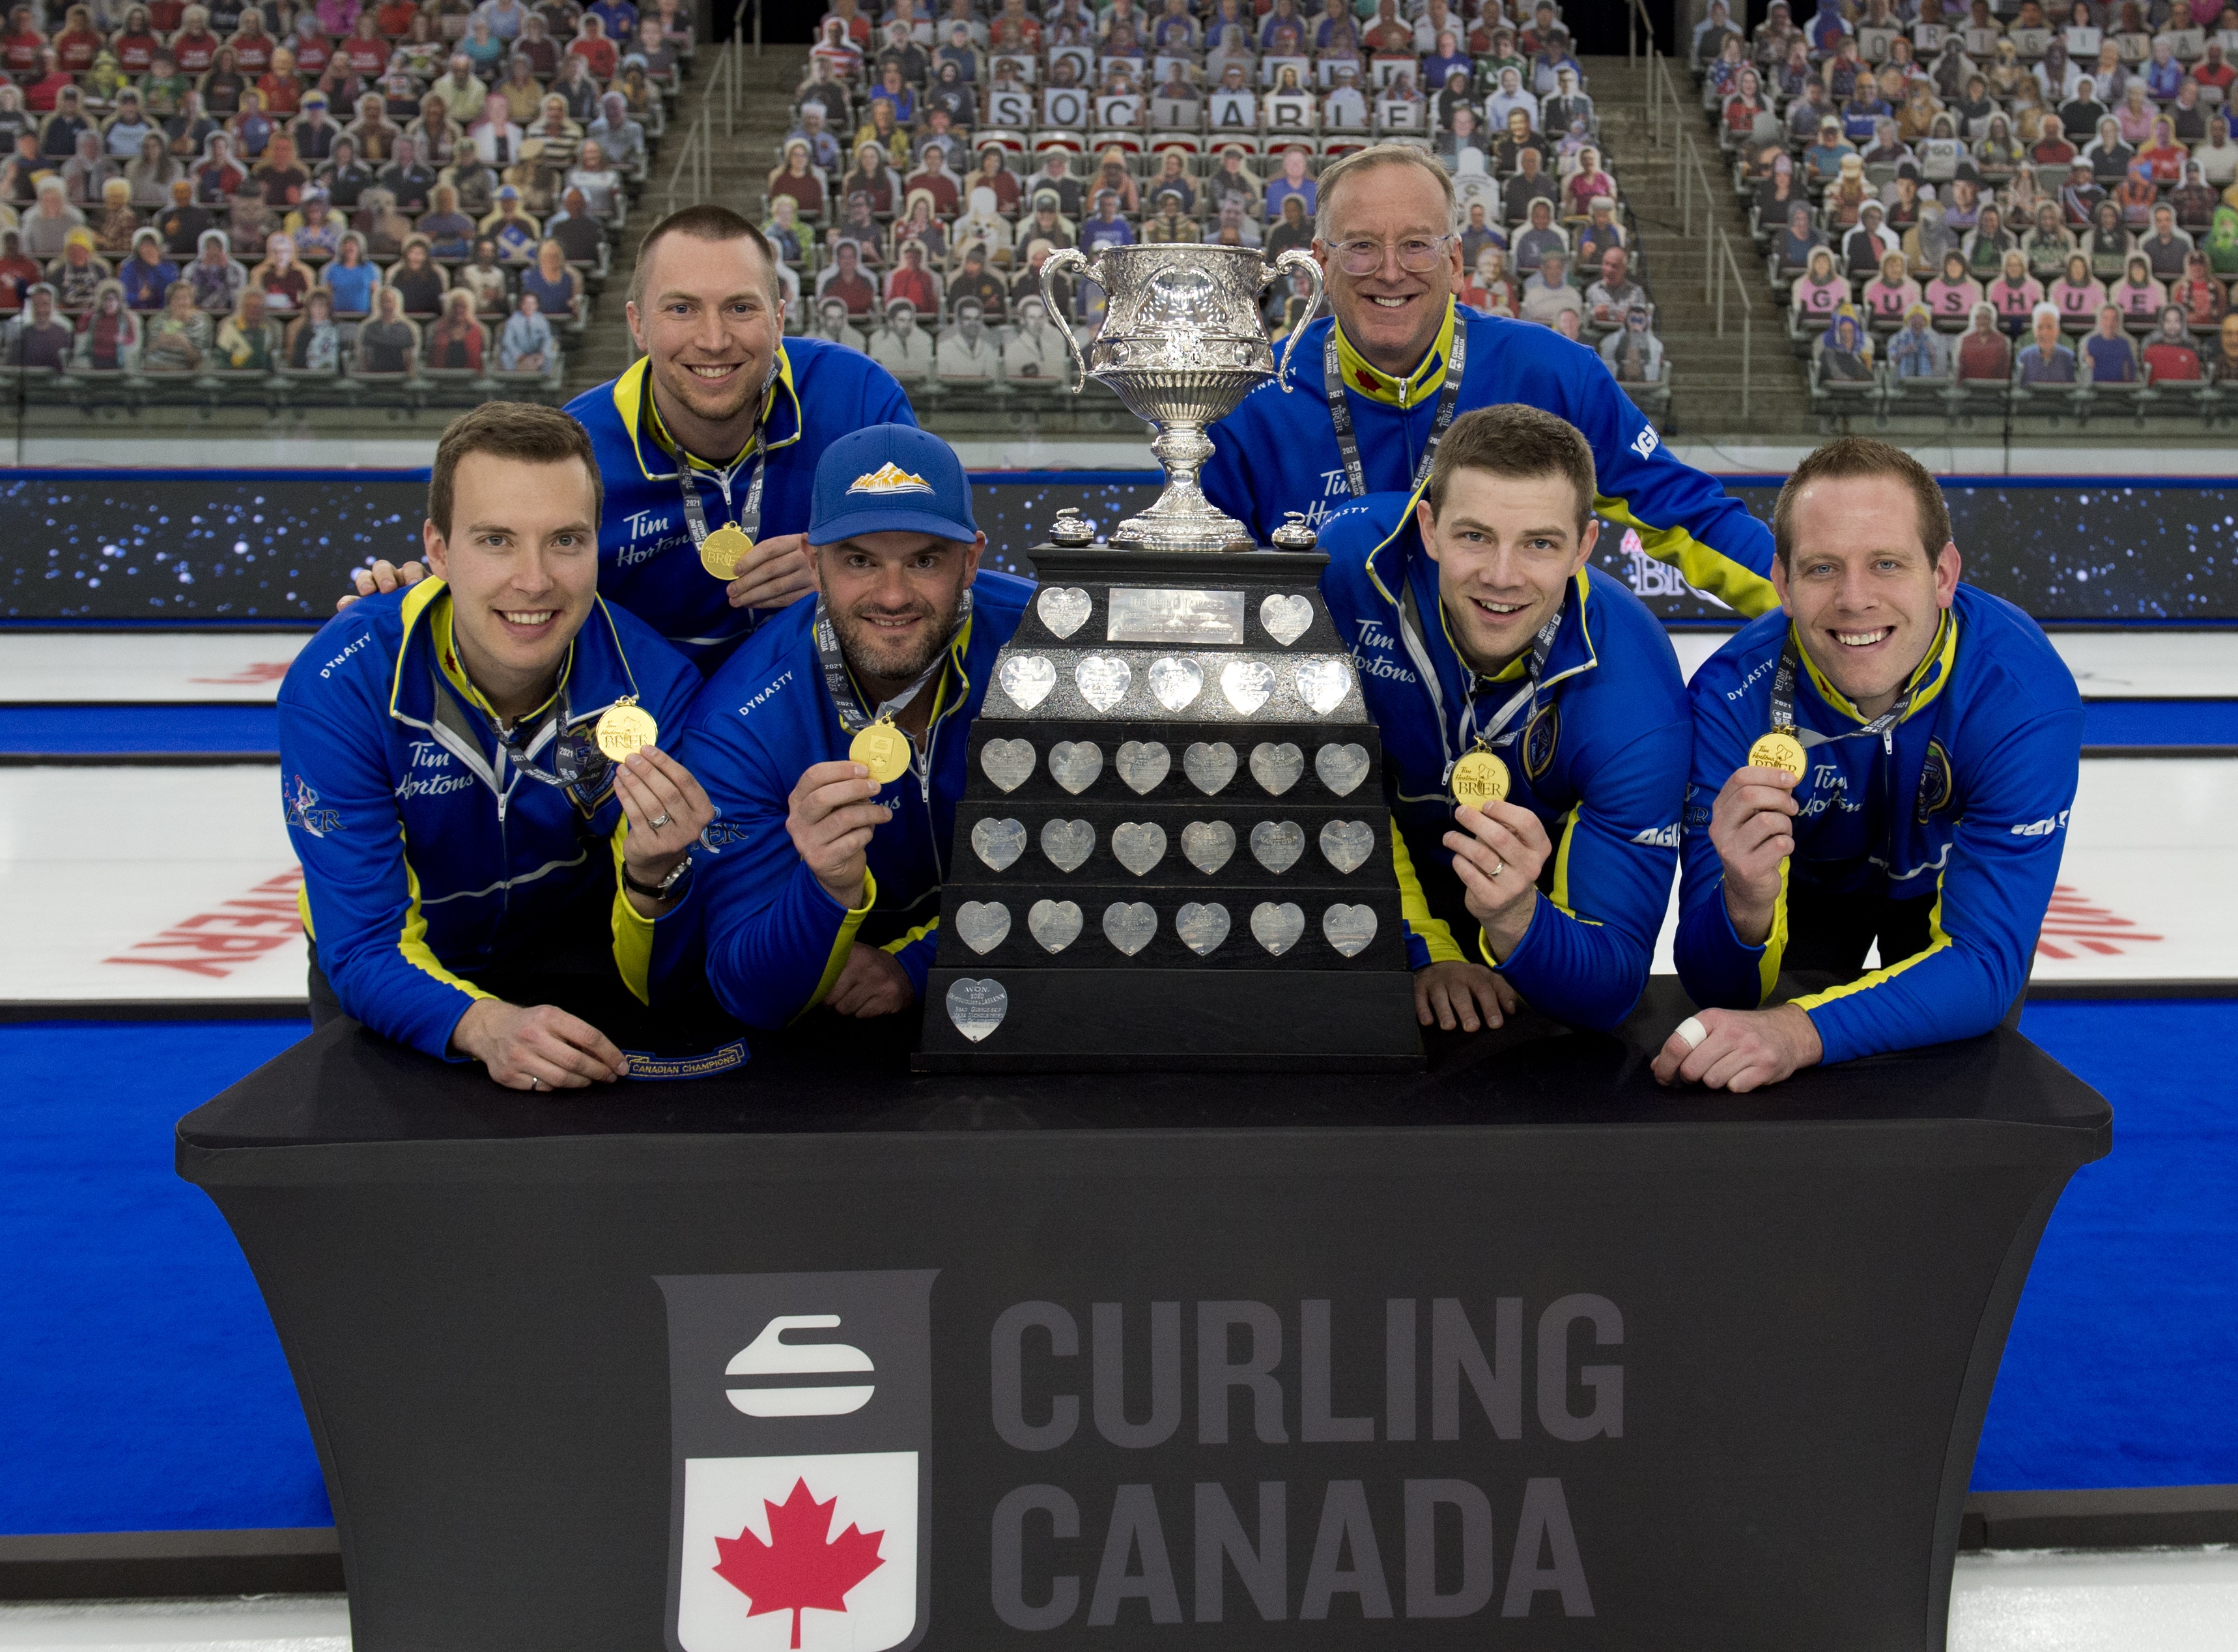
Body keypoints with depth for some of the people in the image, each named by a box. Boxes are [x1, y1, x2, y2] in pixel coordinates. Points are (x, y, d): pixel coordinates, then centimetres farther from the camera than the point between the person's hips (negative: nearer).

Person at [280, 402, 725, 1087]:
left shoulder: (653, 684, -24)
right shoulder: (339, 685, -25)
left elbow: (659, 980, -20)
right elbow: (363, 945, -26)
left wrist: (655, 877, -44)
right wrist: (485, 1025, -47)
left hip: (580, 960, -1)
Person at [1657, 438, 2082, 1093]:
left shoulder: (2024, 692, -37)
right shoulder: (1734, 694, -35)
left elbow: (1985, 964, -39)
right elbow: (1717, 986, -34)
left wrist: (1801, 1031, -56)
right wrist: (1746, 905, -58)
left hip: (1949, 884, 0)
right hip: (1806, 883, 0)